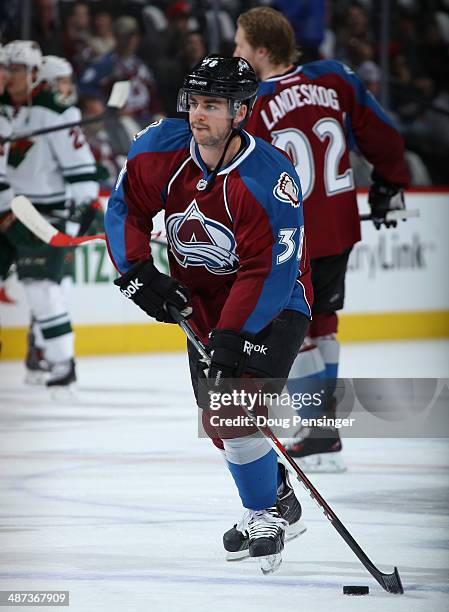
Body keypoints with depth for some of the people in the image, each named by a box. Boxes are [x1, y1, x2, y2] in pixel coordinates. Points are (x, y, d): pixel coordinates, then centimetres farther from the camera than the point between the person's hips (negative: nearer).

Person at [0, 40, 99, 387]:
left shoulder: (55, 114, -13)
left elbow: (79, 161, -14)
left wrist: (87, 203, -18)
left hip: (45, 209, -7)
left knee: (41, 285, -14)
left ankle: (62, 360, -7)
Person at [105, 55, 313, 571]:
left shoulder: (269, 178, -30)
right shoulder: (162, 147, -14)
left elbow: (268, 271, -30)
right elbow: (125, 208, -1)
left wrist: (231, 336, -35)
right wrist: (138, 272, -15)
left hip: (274, 302, -6)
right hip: (203, 300, 6)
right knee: (217, 421, 7)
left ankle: (265, 514, -4)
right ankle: (279, 501, 29)